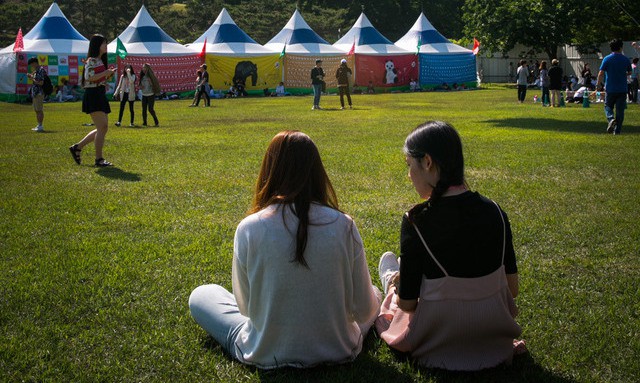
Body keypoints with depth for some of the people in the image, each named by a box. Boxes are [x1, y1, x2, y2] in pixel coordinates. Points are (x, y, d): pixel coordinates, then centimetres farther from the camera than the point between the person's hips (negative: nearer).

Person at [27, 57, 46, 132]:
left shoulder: (41, 70, -15)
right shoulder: (36, 70, 15)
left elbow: (41, 83, -22)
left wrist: (32, 78, -12)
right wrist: (31, 76, 11)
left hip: (39, 93, -10)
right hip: (35, 93, 10)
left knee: (39, 110, -8)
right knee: (36, 110, 13)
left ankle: (40, 126, -6)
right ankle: (38, 126, 18)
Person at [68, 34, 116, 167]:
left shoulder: (101, 61, 18)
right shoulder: (91, 61, -10)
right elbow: (89, 77, -23)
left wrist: (109, 75, 7)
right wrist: (106, 73, -19)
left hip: (100, 96, 10)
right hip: (93, 96, -10)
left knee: (103, 128, 10)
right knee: (102, 128, -11)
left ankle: (77, 147, 20)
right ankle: (99, 159, -6)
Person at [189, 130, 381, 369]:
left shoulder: (248, 229, -18)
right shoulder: (343, 226, -16)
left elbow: (245, 306, -5)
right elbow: (364, 311, -8)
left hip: (267, 355, -2)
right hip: (338, 349, 3)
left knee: (201, 295, 22)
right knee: (374, 294, 32)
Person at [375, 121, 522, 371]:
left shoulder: (417, 222, -22)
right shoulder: (494, 211, -10)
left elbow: (407, 303, -15)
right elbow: (512, 289, -2)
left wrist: (398, 286, 7)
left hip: (438, 347, -4)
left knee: (388, 260, 26)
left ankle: (390, 283, 53)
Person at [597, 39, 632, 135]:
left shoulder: (607, 59, -5)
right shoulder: (625, 59, 1)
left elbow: (601, 73, -9)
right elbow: (629, 73, 13)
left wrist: (599, 85, 2)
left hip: (610, 88, -1)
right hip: (622, 89, 1)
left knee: (608, 106, 13)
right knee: (620, 110, 5)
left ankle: (611, 119, -16)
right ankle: (617, 130, 4)